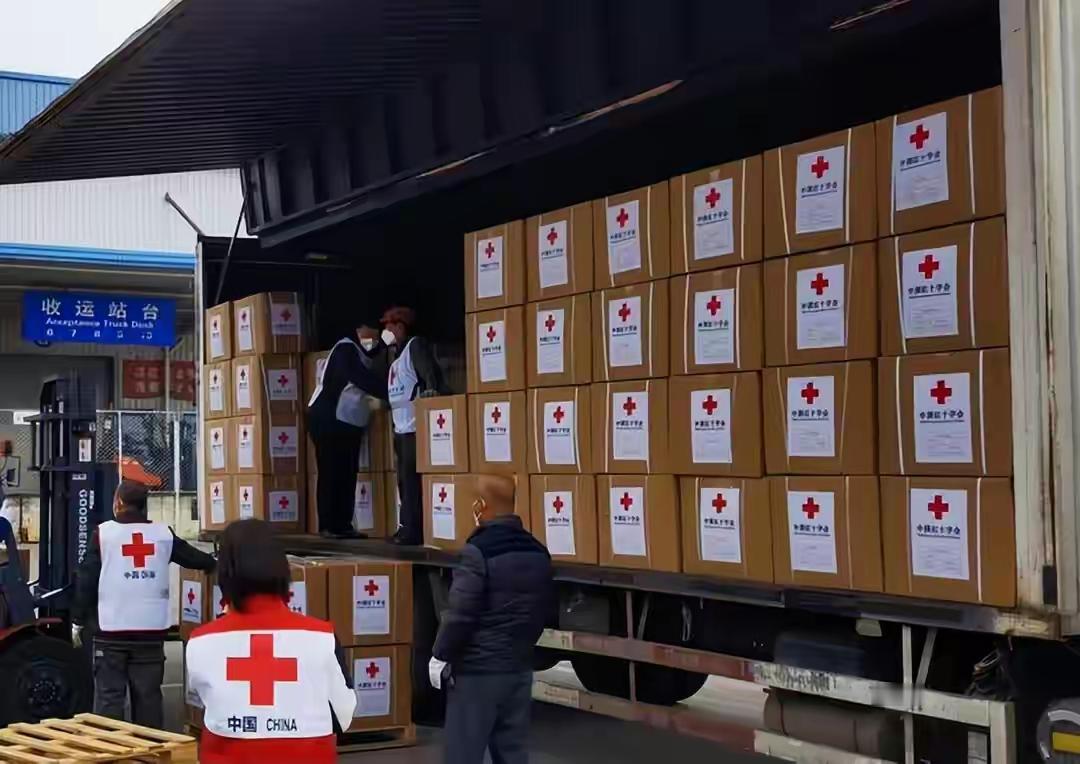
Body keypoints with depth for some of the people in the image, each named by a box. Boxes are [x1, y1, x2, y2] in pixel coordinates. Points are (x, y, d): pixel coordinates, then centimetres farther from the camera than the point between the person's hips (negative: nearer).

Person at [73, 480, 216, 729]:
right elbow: (193, 558, 17)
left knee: (109, 696, 3)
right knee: (148, 696, 8)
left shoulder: (103, 533, -1)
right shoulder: (163, 534, 5)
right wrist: (214, 565, 38)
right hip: (151, 631, 2)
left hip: (111, 631, -2)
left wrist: (79, 621, 8)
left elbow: (86, 580, -1)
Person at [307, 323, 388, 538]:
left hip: (343, 421, 9)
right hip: (327, 419, -9)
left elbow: (365, 379, 10)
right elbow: (363, 379, -21)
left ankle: (342, 525, 8)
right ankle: (330, 526, -5)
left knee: (345, 473, 6)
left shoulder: (360, 353, 19)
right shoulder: (346, 349, -12)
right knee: (331, 472, -7)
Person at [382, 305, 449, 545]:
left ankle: (414, 531, -11)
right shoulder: (398, 357, 22)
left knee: (411, 480, -11)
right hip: (401, 429, 10)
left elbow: (430, 372, -19)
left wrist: (431, 391, -31)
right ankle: (408, 528, 16)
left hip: (415, 428, -10)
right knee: (404, 480, 11)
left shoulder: (416, 345, -5)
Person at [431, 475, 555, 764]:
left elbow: (460, 614, -18)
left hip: (477, 670, -7)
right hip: (519, 667, 7)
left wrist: (440, 655, -5)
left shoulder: (478, 550, -16)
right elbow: (545, 611, 15)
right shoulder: (538, 552, 7)